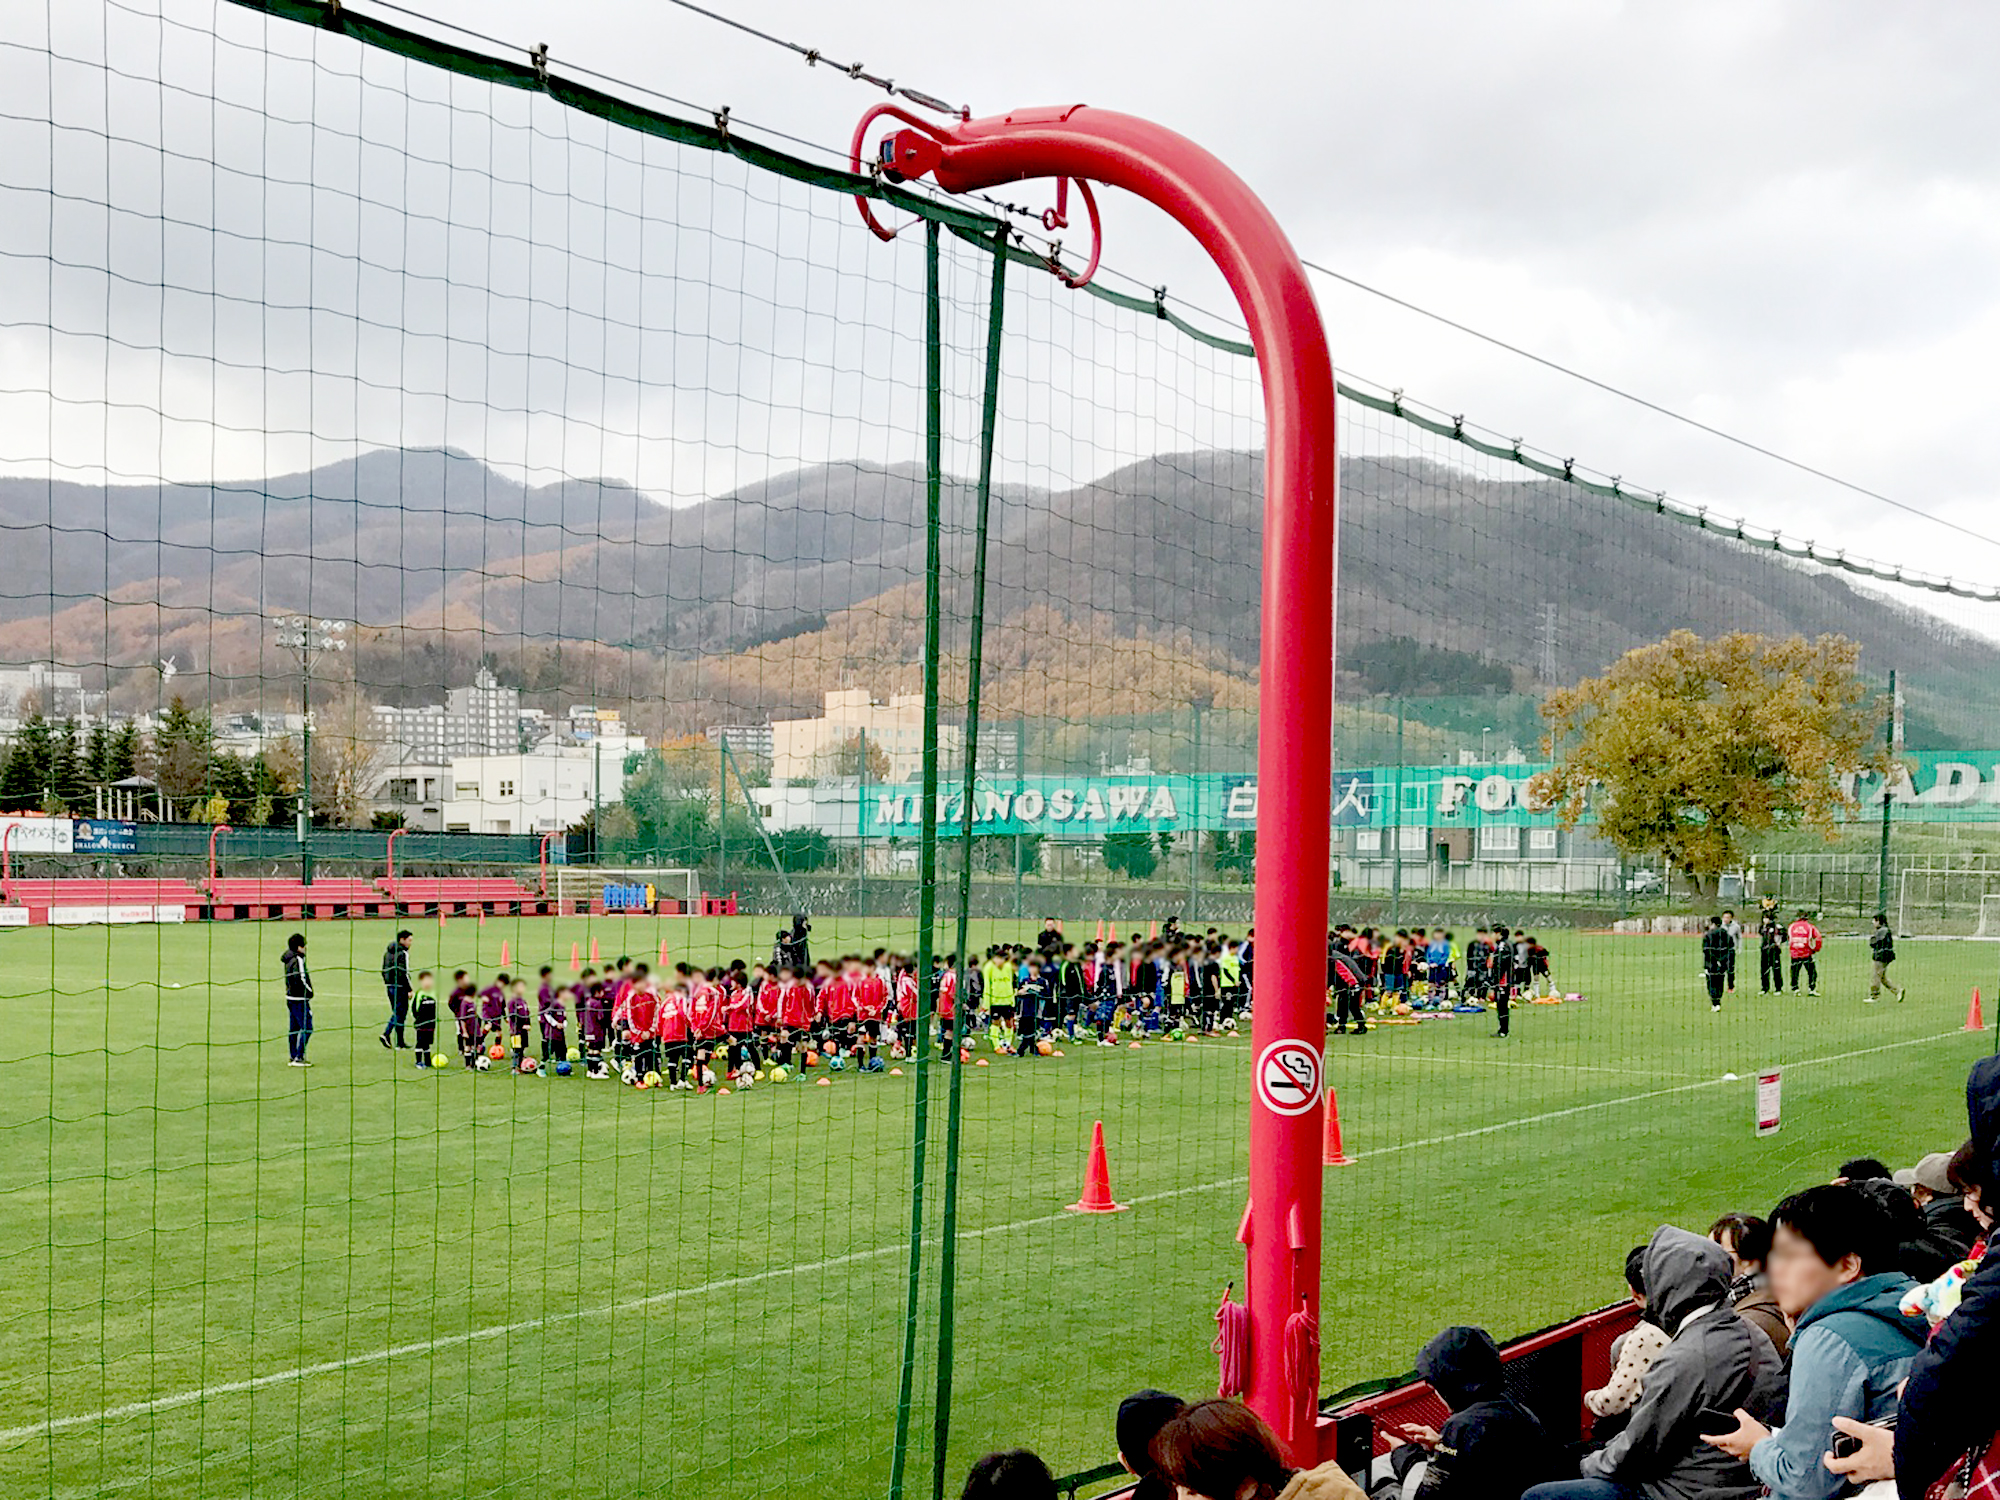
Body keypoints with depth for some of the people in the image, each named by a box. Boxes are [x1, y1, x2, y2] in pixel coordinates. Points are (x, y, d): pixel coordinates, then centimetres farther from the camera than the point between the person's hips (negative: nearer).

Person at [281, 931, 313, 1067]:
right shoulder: (298, 960, -17)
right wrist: (309, 991, -8)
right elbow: (300, 979, -22)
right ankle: (298, 1058, -10)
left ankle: (293, 1057, 17)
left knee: (294, 1028, 13)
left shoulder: (288, 958, 11)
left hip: (290, 997, 10)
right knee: (306, 1028, -8)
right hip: (299, 999, -10)